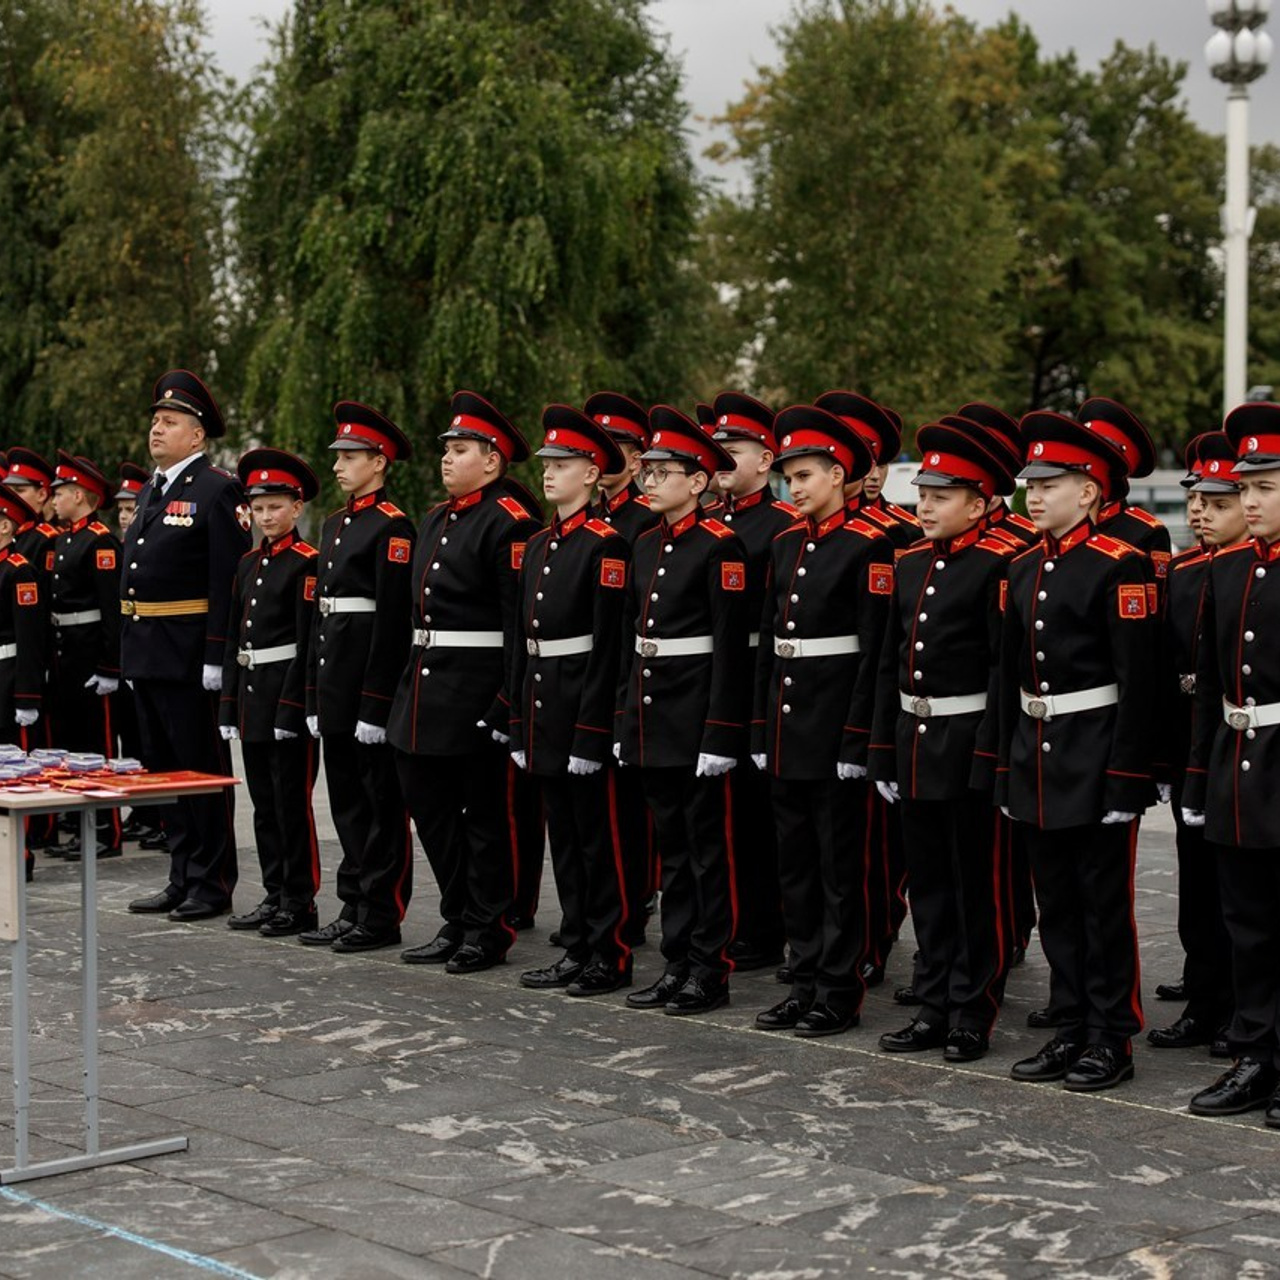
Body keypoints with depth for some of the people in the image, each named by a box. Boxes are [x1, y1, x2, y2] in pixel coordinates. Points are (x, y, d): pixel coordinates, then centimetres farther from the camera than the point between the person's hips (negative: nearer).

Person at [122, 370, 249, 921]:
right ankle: (182, 879, 22)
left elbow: (228, 580, -16)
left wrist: (217, 656, -21)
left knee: (202, 767, -1)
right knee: (162, 767, 13)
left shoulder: (217, 490, -10)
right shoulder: (150, 491, 17)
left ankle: (212, 884, 7)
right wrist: (128, 645, 16)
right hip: (144, 653, 9)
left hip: (188, 657, -9)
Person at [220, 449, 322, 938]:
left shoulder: (306, 562, -9)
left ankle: (301, 903, 4)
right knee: (264, 801, 12)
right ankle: (274, 896, 19)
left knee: (292, 800, -3)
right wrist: (229, 704, 10)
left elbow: (308, 642, -13)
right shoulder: (248, 563, 13)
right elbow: (235, 637, 15)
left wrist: (291, 707, -18)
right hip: (251, 692, 8)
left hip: (288, 692, -8)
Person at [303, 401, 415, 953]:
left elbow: (392, 619, -16)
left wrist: (376, 703, -19)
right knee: (346, 797, 13)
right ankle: (354, 905, 20)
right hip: (334, 676, 9)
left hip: (372, 676, -9)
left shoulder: (392, 526, -11)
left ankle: (381, 916, 4)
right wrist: (314, 695, 14)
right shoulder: (335, 523, 16)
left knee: (381, 799, -1)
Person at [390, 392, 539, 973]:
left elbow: (521, 620, -17)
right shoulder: (434, 521, 17)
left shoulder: (509, 522, -11)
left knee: (483, 812, 1)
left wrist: (509, 701, -22)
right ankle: (457, 922, 24)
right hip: (424, 692, 9)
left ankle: (487, 931, 10)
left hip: (476, 696, -9)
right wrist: (407, 687, 18)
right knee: (431, 807, 13)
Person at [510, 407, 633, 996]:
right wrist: (519, 720, 13)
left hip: (584, 708, -8)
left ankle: (611, 957, 6)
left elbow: (607, 643, -15)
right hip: (542, 709, 8)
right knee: (563, 835, 13)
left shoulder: (606, 544, -11)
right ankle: (576, 950, 20)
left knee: (598, 835, -1)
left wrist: (590, 728, -18)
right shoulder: (538, 546, 14)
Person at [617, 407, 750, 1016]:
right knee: (672, 845, 13)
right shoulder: (647, 544, 12)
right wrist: (623, 716, 14)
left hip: (697, 718, -8)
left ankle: (710, 971, 8)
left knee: (708, 846, 1)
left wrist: (720, 734, -18)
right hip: (651, 721, 8)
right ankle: (677, 963, 20)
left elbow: (731, 646, -15)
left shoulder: (719, 546, -11)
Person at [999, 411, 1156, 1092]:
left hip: (1095, 761, -7)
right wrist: (1007, 763, 13)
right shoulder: (1023, 568, 10)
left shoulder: (1119, 566, -12)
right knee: (1056, 904, 13)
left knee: (1105, 902, 2)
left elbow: (1137, 679, -15)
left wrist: (1126, 774, -18)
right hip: (1035, 761, 7)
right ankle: (1074, 1029, 23)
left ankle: (1112, 1040, 11)